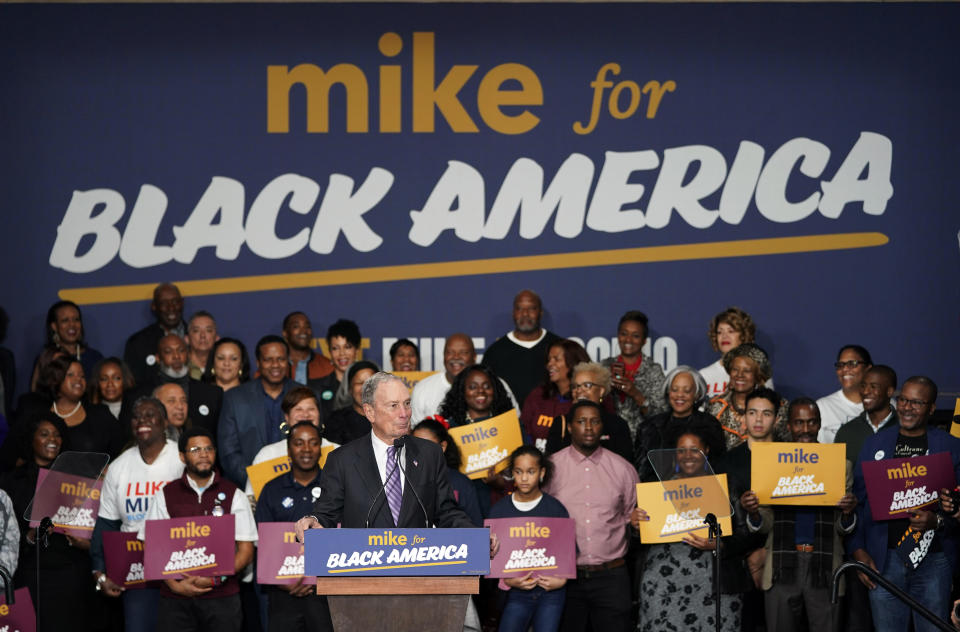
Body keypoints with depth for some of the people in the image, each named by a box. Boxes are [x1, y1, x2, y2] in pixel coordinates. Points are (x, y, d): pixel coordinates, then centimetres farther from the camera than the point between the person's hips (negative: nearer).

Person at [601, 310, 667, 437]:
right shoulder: (607, 366, 10)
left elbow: (660, 416, -3)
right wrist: (610, 382, -6)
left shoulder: (654, 370, 2)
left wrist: (636, 394, -16)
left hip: (641, 439, -2)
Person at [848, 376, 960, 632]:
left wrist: (937, 521, -15)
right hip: (884, 559, 1)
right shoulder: (874, 444, 10)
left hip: (933, 560, -1)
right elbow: (857, 500, 9)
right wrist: (858, 551, -1)